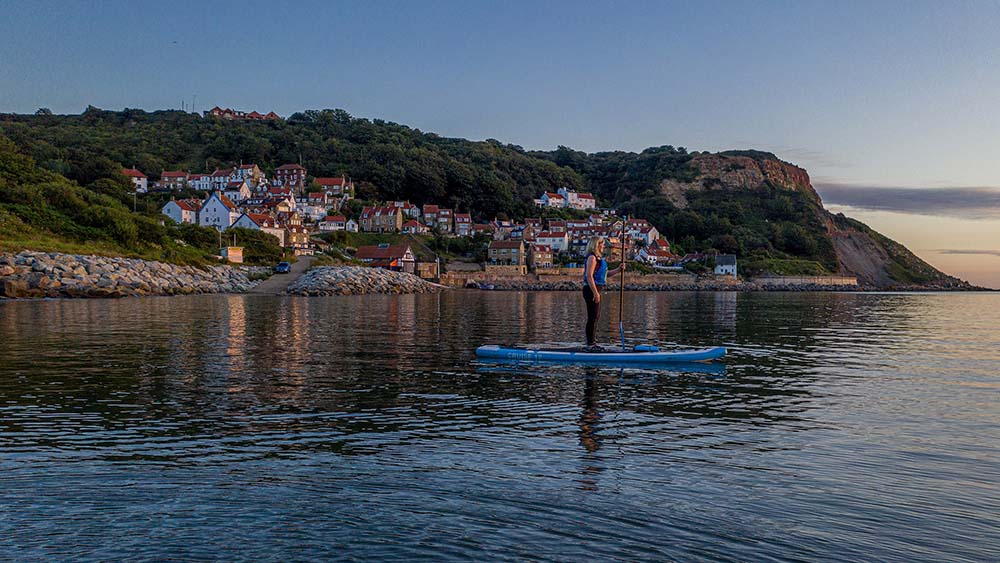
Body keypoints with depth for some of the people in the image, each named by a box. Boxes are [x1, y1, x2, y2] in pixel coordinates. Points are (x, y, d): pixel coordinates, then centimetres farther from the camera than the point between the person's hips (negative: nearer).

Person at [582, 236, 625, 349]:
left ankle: (592, 342, 24)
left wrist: (618, 270, 8)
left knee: (596, 316, 16)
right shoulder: (592, 257, -13)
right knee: (592, 317, -7)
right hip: (591, 290, -10)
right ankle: (590, 344, -3)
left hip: (596, 290, 10)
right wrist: (595, 293, -23)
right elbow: (589, 276, -21)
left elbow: (605, 274, 22)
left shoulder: (599, 258, 18)